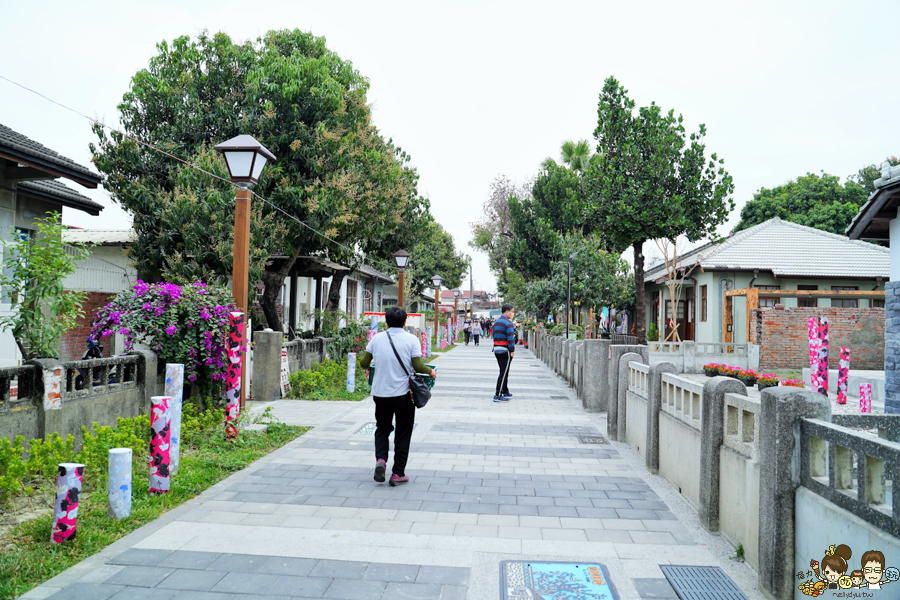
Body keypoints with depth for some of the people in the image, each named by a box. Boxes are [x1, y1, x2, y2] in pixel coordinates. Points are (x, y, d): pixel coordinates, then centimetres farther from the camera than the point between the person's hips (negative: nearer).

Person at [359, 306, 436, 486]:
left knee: (382, 429, 20)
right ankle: (398, 474, 11)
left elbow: (364, 364, 5)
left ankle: (380, 459, -4)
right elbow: (418, 366, -13)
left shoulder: (376, 339, 1)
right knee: (402, 433, 9)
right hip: (403, 394, -2)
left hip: (380, 393, 2)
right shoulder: (411, 340, -6)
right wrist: (431, 371, 5)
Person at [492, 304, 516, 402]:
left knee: (504, 372, 19)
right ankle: (497, 395, -8)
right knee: (504, 373, -7)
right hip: (505, 350, -9)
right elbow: (510, 338, -18)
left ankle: (505, 392, 27)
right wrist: (512, 350, -13)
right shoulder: (508, 322, -13)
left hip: (497, 350, 9)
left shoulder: (497, 322, 16)